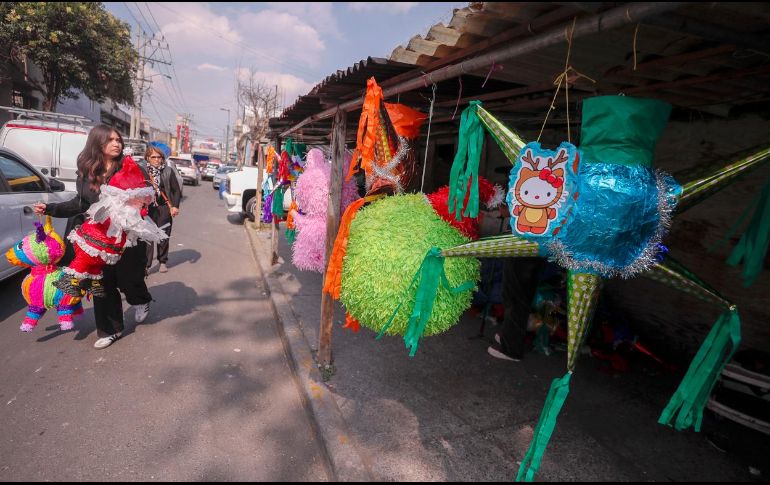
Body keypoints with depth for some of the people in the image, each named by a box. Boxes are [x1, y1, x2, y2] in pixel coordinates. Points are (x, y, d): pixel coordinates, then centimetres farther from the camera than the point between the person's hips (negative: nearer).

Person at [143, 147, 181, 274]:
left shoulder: (168, 171, 2)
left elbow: (176, 190, 3)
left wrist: (175, 206, -5)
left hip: (164, 208, 0)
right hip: (148, 208, 0)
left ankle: (163, 262, 24)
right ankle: (146, 265, 1)